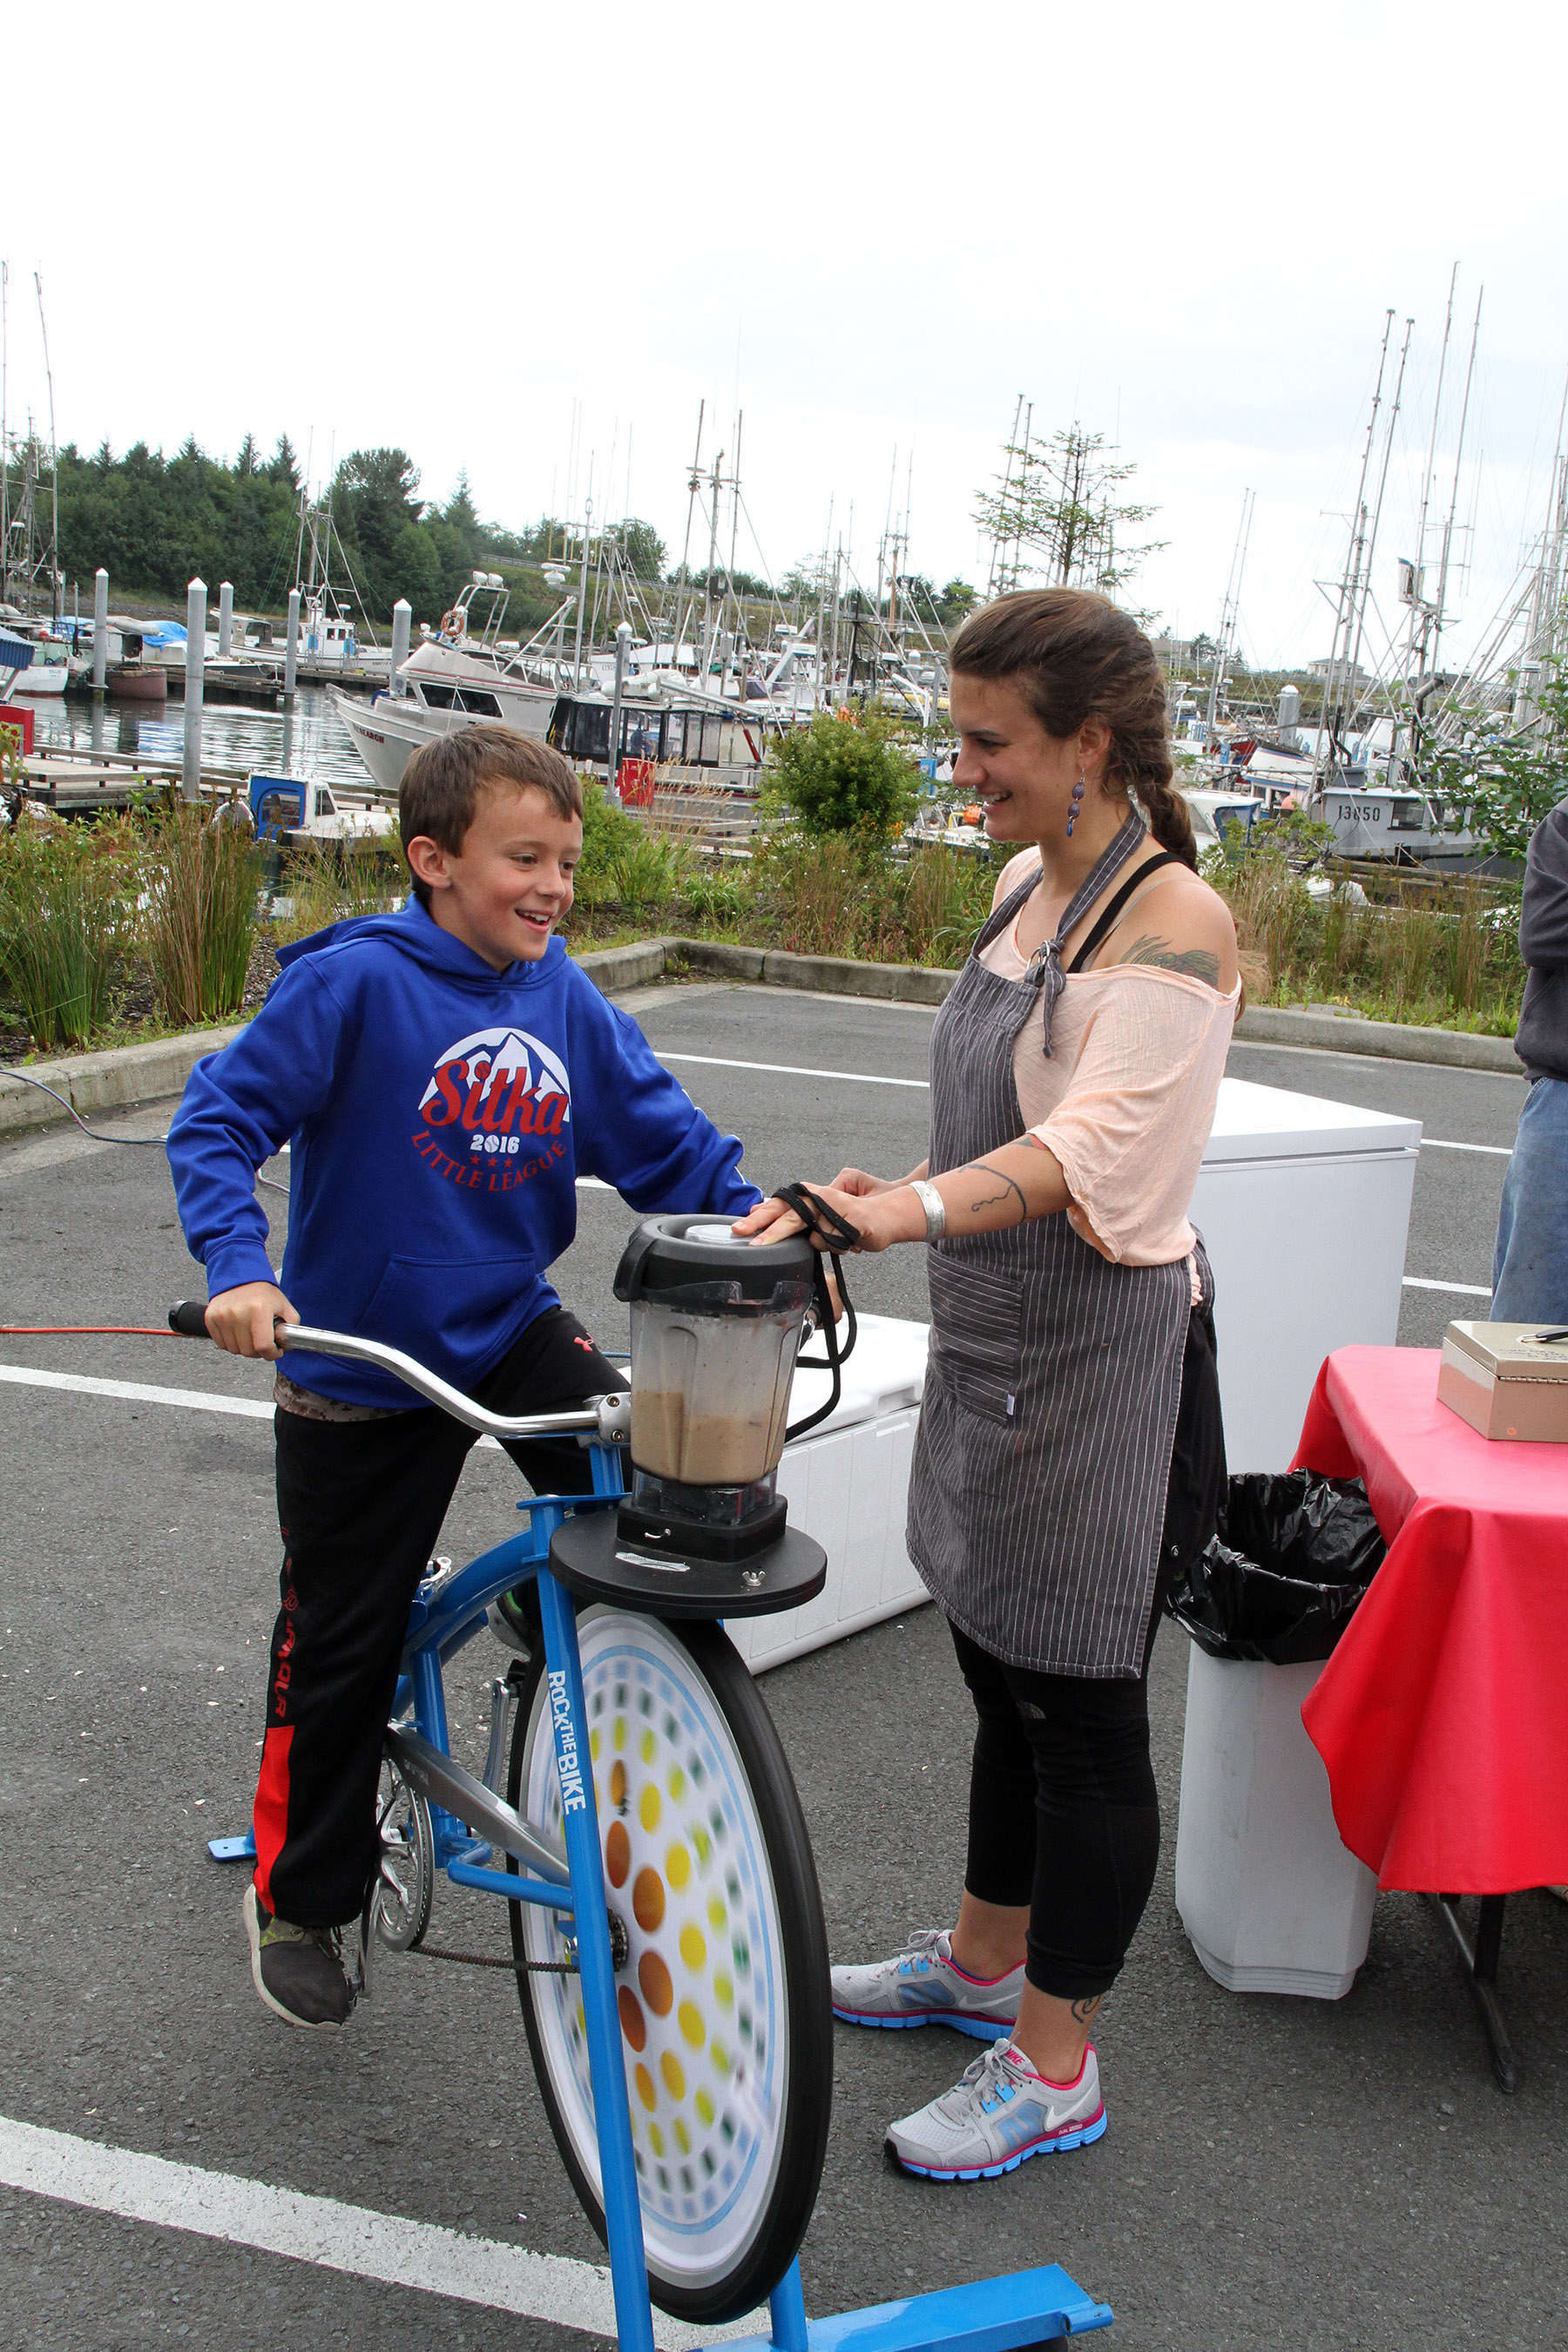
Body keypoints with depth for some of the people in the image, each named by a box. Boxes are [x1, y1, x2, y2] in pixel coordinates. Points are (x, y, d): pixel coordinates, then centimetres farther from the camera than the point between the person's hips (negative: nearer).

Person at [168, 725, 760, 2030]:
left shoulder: (566, 998, -4)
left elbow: (663, 1132, 1)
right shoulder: (354, 981, -18)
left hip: (514, 1324, 4)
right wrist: (240, 1267, -31)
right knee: (341, 1644, 9)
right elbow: (216, 1119, -17)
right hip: (364, 1362, -4)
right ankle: (299, 1899, 31)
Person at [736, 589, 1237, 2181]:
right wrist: (902, 1216, 17)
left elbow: (1089, 1154, -32)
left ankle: (1053, 2065, 19)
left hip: (1101, 1351, -9)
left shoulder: (1169, 924, -19)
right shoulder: (1030, 882, 9)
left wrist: (912, 1208, -46)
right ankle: (982, 1959, 40)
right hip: (995, 1344, 9)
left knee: (1078, 1707, 3)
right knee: (999, 1669, 21)